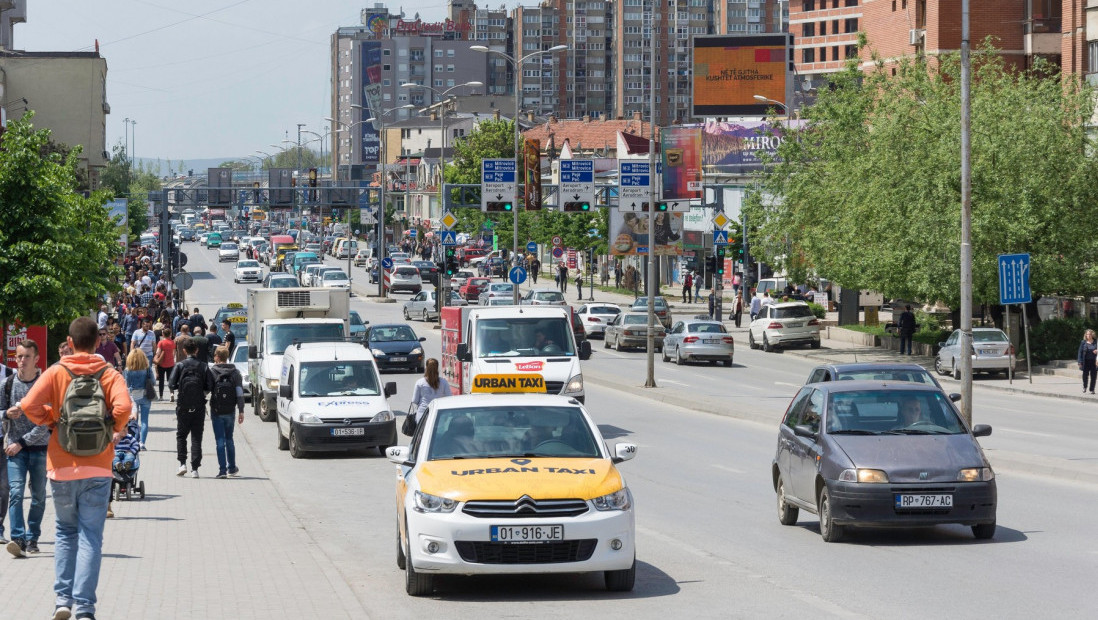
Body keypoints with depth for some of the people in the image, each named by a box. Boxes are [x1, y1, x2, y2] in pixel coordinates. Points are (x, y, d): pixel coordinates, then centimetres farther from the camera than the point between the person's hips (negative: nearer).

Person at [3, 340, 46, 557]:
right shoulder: (8, 384, 5)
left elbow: (45, 422, -8)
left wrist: (22, 442, -12)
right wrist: (8, 413, -8)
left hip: (40, 446, -1)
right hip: (15, 448, 1)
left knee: (38, 495, 4)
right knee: (16, 491, -13)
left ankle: (32, 538, 15)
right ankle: (18, 538, -20)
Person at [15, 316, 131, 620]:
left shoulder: (55, 372, 0)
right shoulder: (109, 374, -1)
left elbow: (29, 406, -11)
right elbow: (123, 407, -18)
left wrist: (52, 419, 7)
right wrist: (115, 430, 1)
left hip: (61, 467, 1)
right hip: (97, 467, -1)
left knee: (66, 532, 18)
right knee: (90, 537, 0)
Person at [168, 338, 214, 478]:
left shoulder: (180, 365, -4)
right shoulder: (204, 366, -2)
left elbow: (172, 385, -9)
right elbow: (210, 387, -6)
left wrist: (179, 390, 11)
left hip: (183, 405, -1)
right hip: (199, 406, 1)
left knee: (181, 435, 15)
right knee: (197, 438, 5)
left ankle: (182, 463, 2)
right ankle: (195, 469, 1)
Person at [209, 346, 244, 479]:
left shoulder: (211, 371, -6)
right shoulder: (235, 372, 2)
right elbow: (240, 393, -2)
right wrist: (241, 411, 0)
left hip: (216, 411, -3)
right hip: (230, 411, 3)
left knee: (220, 440, -2)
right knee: (229, 440, 17)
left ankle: (222, 470, -9)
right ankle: (232, 469, 22)